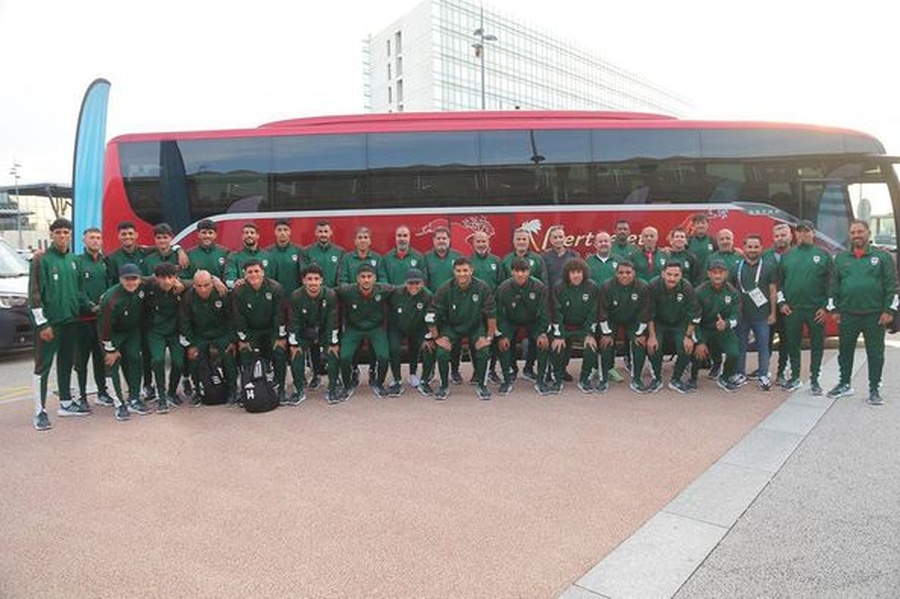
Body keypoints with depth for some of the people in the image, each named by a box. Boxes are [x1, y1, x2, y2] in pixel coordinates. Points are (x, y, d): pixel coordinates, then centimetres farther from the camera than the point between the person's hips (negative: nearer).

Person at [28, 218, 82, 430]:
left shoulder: (74, 260, 10)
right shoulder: (42, 259, -8)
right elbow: (34, 294, -10)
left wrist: (78, 311, 12)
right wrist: (42, 323, -14)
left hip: (70, 320, 6)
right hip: (49, 322, -6)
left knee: (66, 363, 14)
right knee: (43, 366, -1)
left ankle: (66, 403, 25)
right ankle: (40, 411, 5)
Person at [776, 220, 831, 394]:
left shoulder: (823, 255, 3)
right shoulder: (786, 256, 9)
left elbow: (831, 282, 0)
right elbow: (778, 281, 11)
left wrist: (826, 307, -6)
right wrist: (781, 302, 1)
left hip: (816, 310, -2)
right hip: (791, 309, 2)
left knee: (817, 345, 5)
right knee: (792, 344, 8)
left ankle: (814, 379, 16)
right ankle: (795, 377, 21)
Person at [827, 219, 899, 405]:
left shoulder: (882, 257, 2)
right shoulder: (841, 258, 9)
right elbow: (834, 285, 10)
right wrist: (834, 309, 6)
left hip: (875, 315, -2)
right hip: (847, 314, 2)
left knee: (875, 354, 5)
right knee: (845, 352, 11)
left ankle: (874, 389, 15)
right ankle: (844, 384, 24)